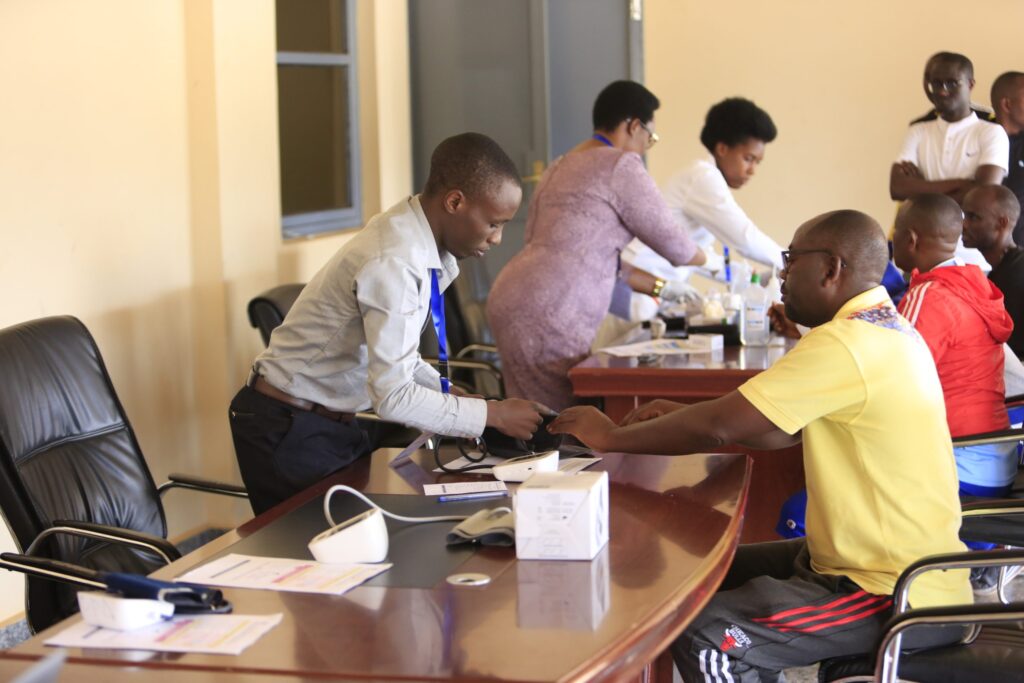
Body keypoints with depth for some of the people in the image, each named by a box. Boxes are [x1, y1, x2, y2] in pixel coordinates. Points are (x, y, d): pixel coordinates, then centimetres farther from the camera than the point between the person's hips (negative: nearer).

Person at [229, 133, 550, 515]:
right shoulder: (394, 263, -27)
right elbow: (393, 397, -28)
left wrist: (451, 396, 0)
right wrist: (492, 415, -20)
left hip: (333, 421, 9)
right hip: (289, 427, -9)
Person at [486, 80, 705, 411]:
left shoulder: (561, 166, 23)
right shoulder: (621, 165, -4)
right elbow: (668, 237, 1)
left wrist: (649, 283, 27)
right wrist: (706, 259, 22)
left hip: (514, 298, 9)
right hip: (548, 311, -9)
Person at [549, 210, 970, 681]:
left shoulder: (842, 345, -22)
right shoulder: (887, 330, 10)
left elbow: (718, 428, -21)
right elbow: (783, 430, 15)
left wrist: (610, 437, -7)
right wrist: (683, 417, 7)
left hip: (903, 601, -10)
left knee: (704, 636, -19)